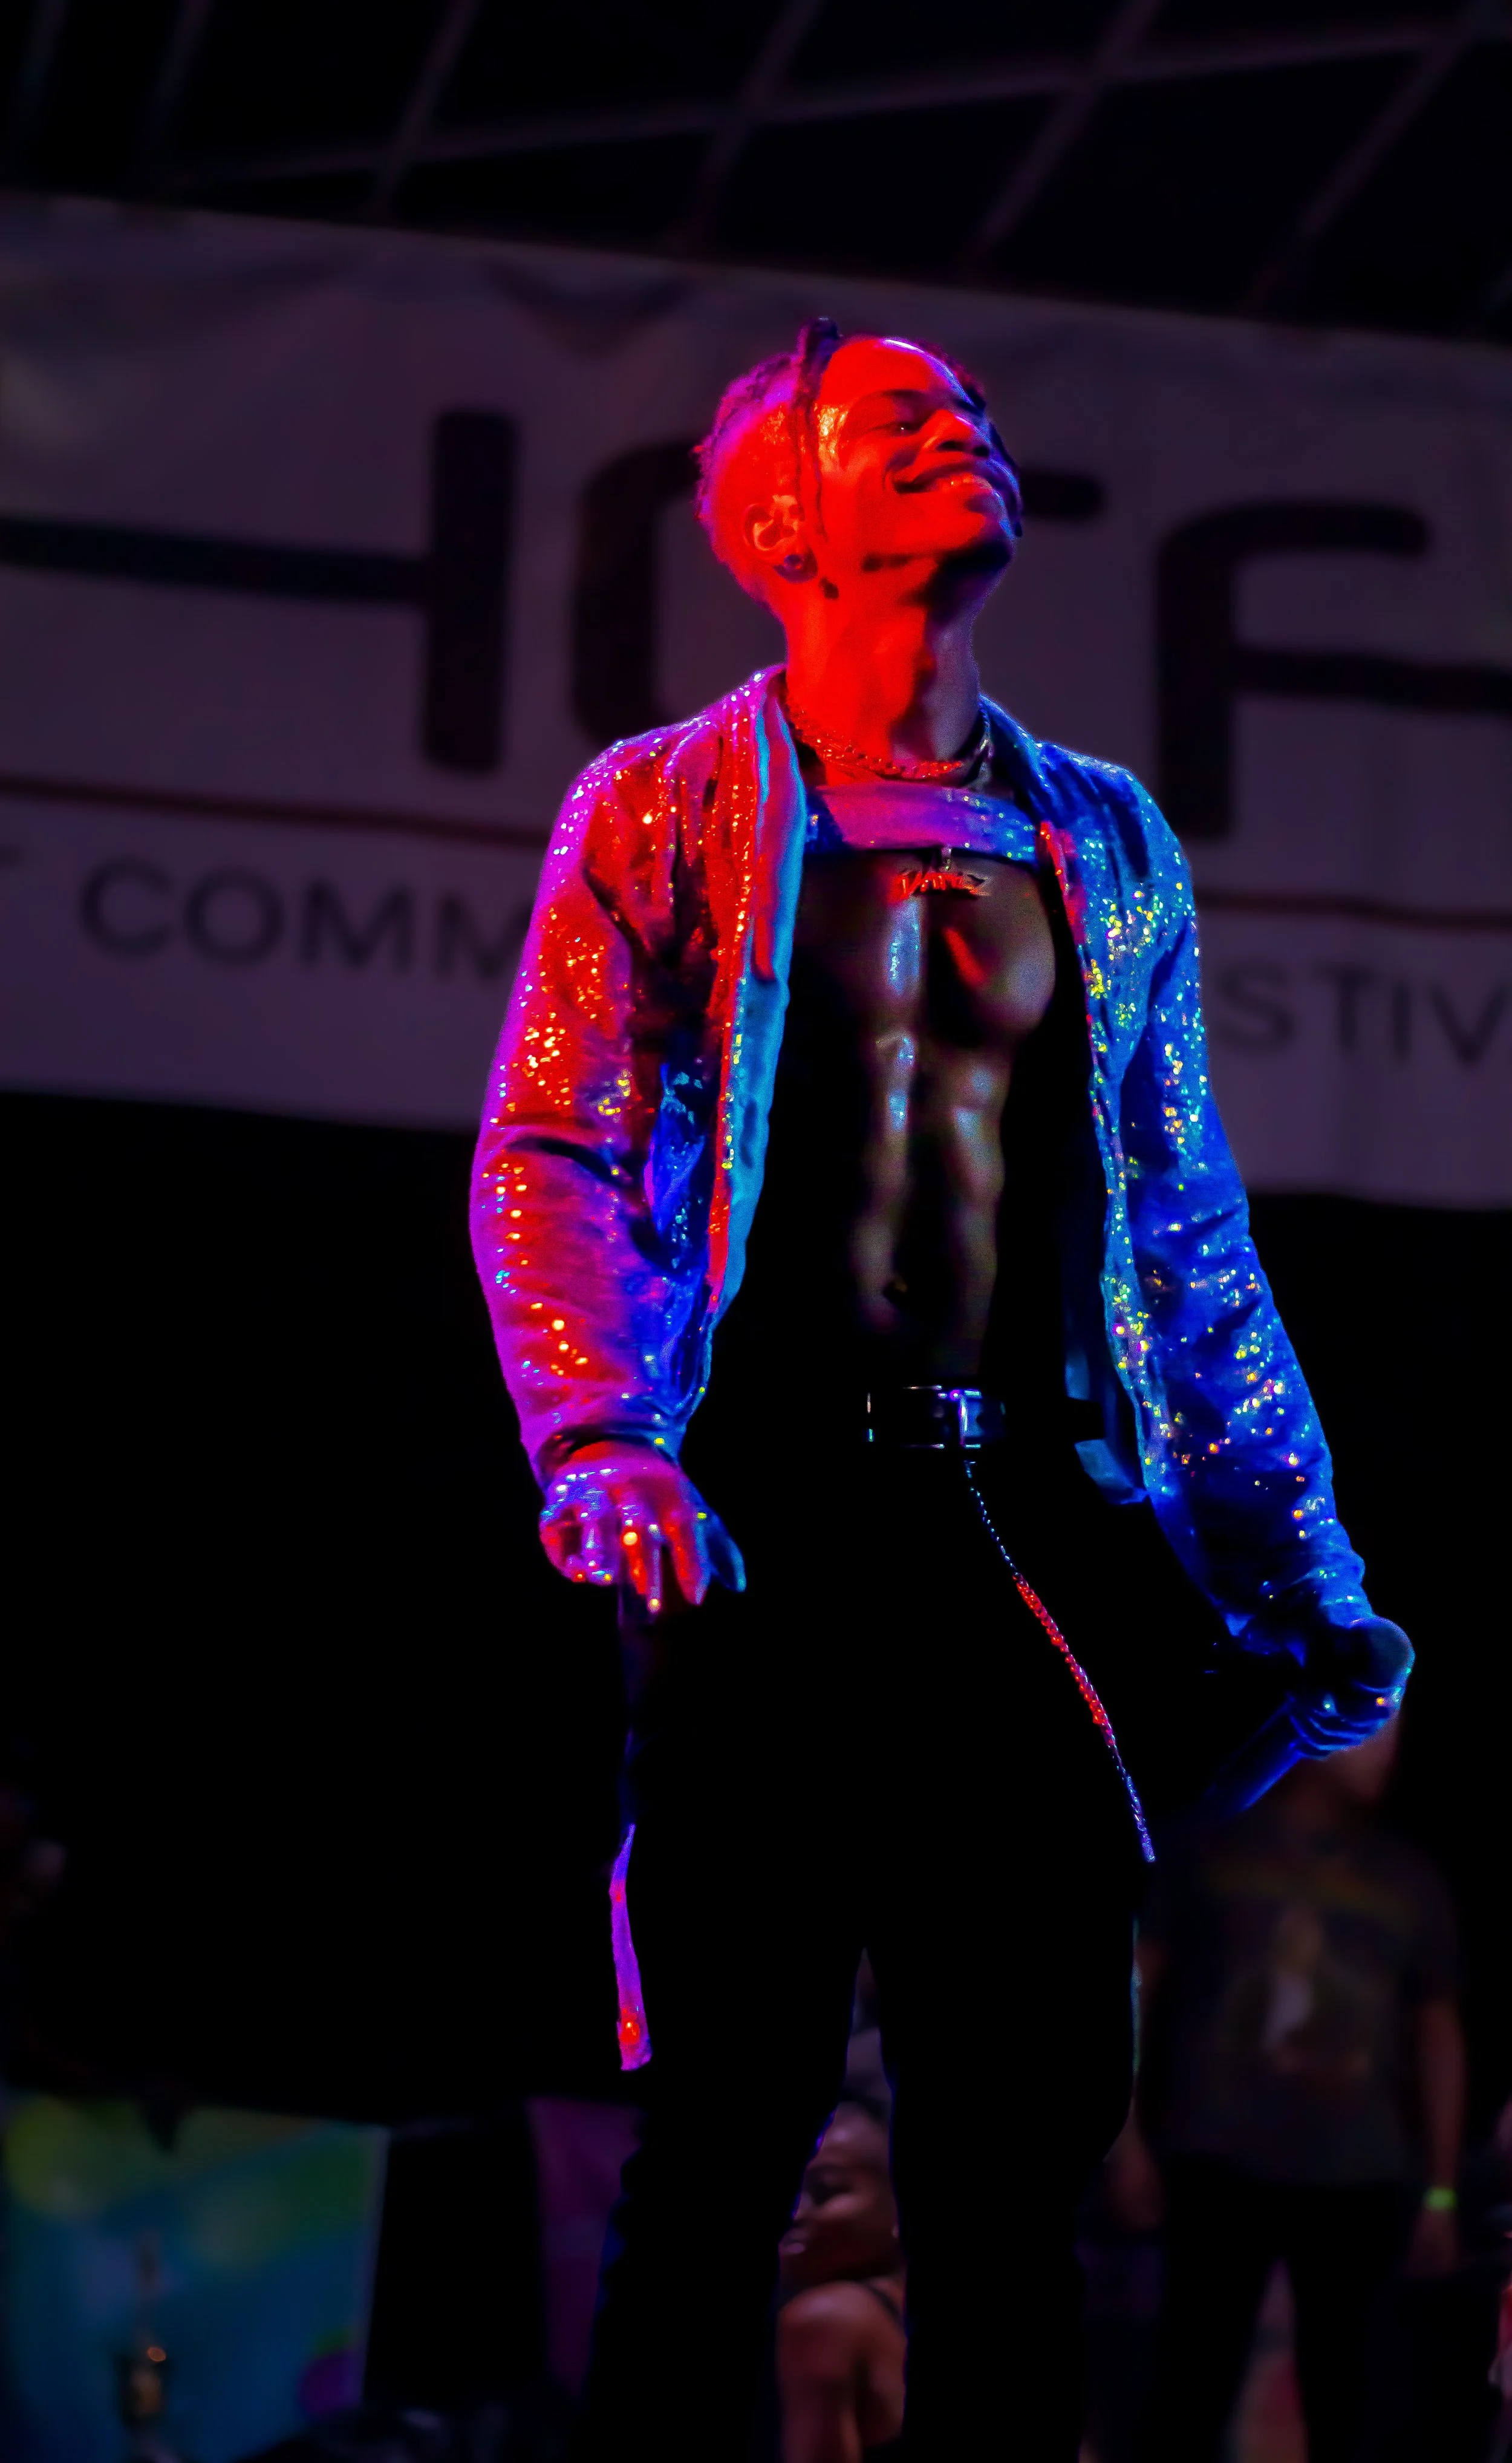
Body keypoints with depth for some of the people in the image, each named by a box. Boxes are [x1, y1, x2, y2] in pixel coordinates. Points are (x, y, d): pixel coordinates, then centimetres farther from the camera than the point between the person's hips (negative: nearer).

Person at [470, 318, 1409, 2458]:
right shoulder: (666, 810, 6)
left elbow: (1190, 1236, 18)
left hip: (1039, 1534, 4)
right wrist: (600, 1441, -20)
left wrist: (1305, 1570, 13)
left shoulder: (1107, 839, 17)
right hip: (773, 1517, -4)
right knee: (734, 2114, -5)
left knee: (1032, 2112, 2)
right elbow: (547, 1155, -3)